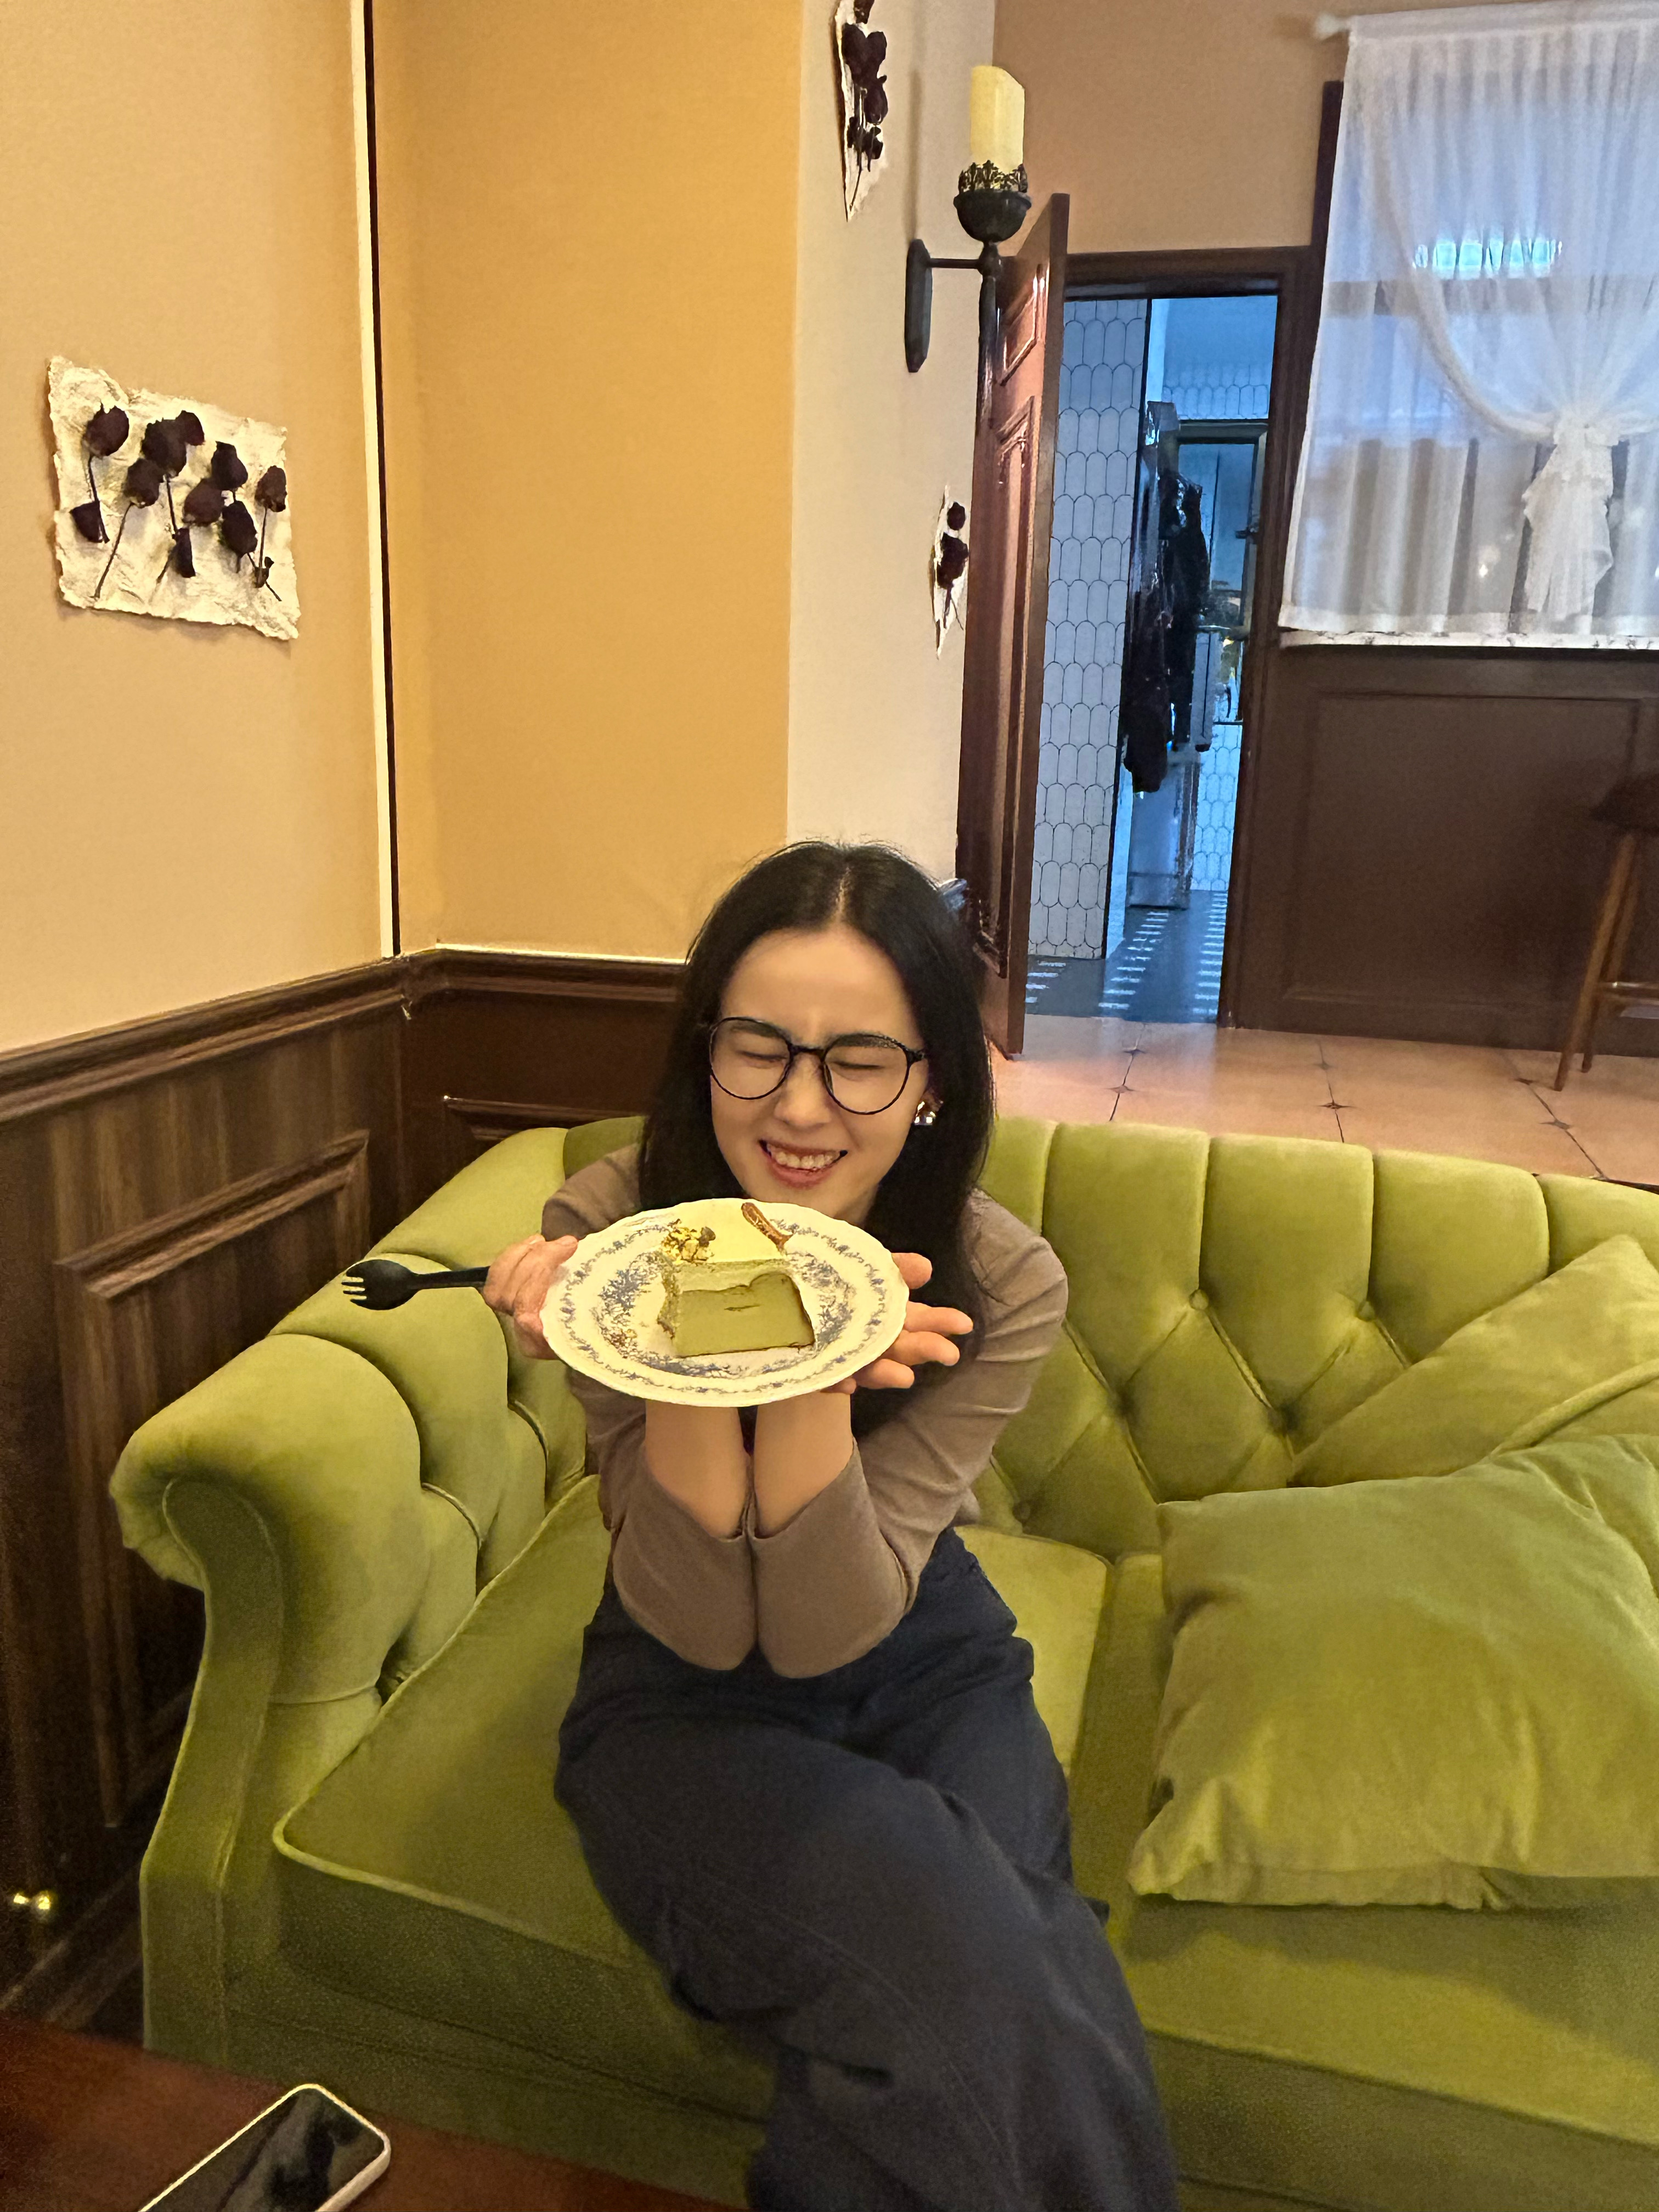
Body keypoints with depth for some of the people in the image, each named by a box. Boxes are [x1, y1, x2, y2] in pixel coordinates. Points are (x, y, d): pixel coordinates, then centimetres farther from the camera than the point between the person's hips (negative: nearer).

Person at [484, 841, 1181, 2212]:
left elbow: (826, 1631, -23)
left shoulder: (1003, 1285, -19)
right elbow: (706, 1628, -22)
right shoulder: (609, 1227, -21)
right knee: (961, 1976, -25)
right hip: (683, 1700, -1)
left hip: (925, 1663, 2)